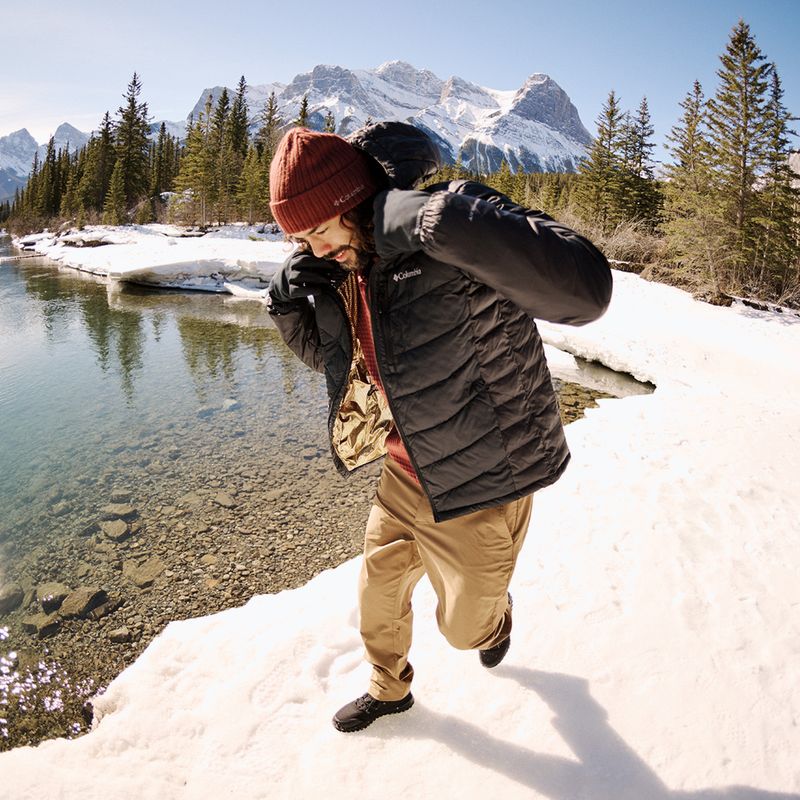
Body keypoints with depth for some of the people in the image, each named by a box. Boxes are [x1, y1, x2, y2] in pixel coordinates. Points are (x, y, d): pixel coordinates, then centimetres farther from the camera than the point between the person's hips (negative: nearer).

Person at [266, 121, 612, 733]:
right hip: (404, 475, 7)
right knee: (378, 596, 23)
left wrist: (443, 219, -46)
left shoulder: (454, 252, -27)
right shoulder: (350, 268, -1)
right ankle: (389, 689, 54)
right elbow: (331, 356, 15)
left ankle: (496, 615, 55)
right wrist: (290, 301, -6)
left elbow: (585, 288, -42)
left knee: (465, 627, 16)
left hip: (477, 487, -7)